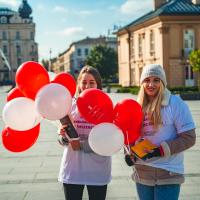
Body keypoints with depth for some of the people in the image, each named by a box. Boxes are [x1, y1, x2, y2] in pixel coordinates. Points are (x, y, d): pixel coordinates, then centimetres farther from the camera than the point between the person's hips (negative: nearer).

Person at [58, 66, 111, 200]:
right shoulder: (70, 105, -1)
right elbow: (63, 141, 4)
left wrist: (81, 145, -18)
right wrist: (64, 136, -18)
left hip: (98, 172, -1)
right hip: (72, 170, 2)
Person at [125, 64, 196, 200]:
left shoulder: (175, 103, -10)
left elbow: (189, 138, -12)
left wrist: (160, 151, -19)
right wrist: (129, 153, -2)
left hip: (167, 175, -5)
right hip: (142, 174, 5)